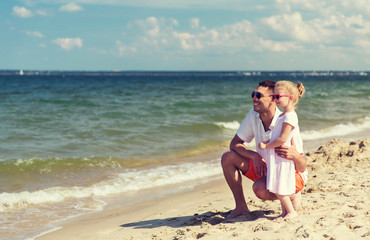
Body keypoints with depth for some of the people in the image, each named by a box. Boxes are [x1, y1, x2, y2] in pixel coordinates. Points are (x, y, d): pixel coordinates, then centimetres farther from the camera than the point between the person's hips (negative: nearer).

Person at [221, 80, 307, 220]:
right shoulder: (253, 115, -11)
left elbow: (302, 168, -25)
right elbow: (234, 144, -4)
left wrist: (295, 155, -50)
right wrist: (254, 155, -23)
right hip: (264, 168, 6)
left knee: (260, 188, -35)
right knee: (228, 158, -12)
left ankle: (293, 196, -2)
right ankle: (241, 208, -4)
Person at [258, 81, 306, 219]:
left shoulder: (290, 116, -17)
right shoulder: (282, 116, 15)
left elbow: (283, 138, -22)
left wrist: (267, 146, -14)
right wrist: (267, 143, 8)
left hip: (284, 157, -10)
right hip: (277, 157, 10)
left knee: (278, 188, -7)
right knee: (278, 188, 13)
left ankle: (291, 212, 1)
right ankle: (285, 212, 21)